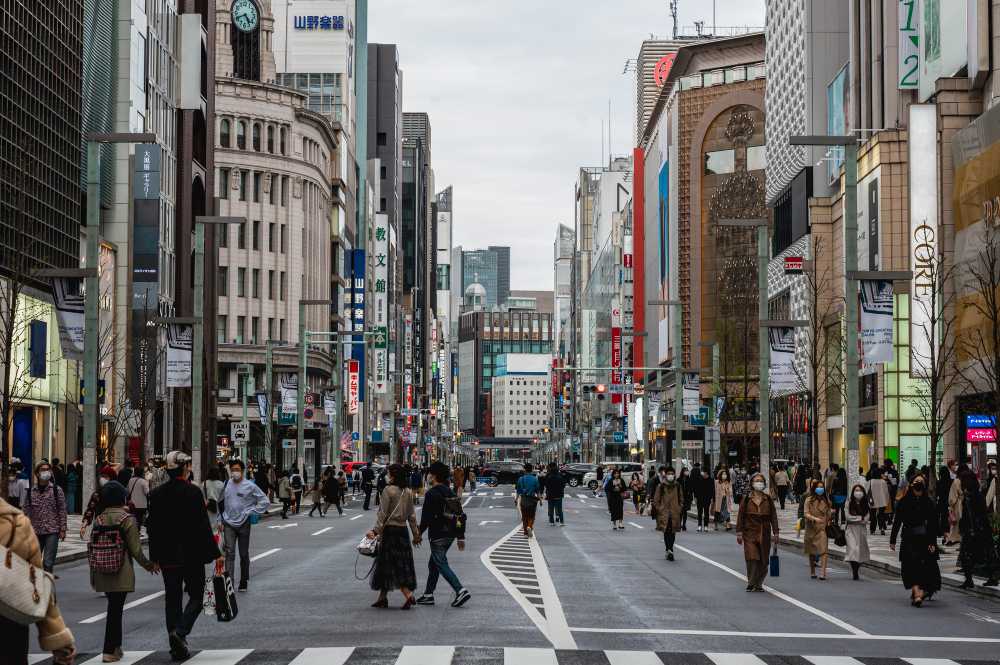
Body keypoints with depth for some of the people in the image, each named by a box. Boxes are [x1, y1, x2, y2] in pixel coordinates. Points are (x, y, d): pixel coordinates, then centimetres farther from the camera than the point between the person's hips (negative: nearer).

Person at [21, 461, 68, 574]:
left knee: (48, 562, -4)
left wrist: (62, 530, -3)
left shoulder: (57, 490, 2)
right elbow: (26, 512, 8)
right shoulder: (30, 492, 7)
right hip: (35, 532, 2)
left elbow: (62, 511, 2)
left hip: (52, 531, -2)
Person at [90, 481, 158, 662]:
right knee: (115, 611, -1)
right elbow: (135, 550, -9)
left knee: (114, 609, 18)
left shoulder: (98, 520, 4)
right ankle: (109, 652, 1)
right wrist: (150, 566, 6)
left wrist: (93, 576, 15)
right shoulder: (126, 519, -10)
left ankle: (115, 647, 25)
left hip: (102, 573, 5)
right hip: (121, 574, -5)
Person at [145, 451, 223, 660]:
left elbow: (152, 527, 8)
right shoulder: (193, 492, -11)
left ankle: (177, 648, 9)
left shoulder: (157, 493, 4)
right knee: (196, 596, 8)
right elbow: (203, 527, -12)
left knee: (172, 600, 10)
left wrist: (154, 556, 16)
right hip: (191, 556, -4)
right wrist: (216, 554, -7)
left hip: (167, 557, 4)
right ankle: (180, 631, -14)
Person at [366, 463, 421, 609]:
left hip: (390, 530, -7)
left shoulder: (389, 490, -11)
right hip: (403, 530, 7)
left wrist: (375, 531, -12)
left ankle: (408, 595, -20)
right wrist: (416, 533, 16)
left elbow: (383, 514, -13)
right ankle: (382, 597, 20)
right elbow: (412, 515, 11)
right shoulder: (408, 492, 8)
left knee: (391, 564, -5)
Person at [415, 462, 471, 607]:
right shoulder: (450, 493, 12)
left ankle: (461, 591, -19)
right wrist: (461, 536, 18)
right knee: (433, 563, 18)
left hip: (437, 536, -8)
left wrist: (419, 534, -7)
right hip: (450, 535, 9)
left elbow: (426, 517, -17)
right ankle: (428, 594, 21)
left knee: (442, 565, -6)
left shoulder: (431, 494, -13)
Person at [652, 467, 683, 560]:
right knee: (666, 533, -10)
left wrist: (679, 510, 5)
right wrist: (660, 510, -4)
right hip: (664, 515, -2)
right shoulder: (660, 486, 1)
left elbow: (681, 500, 15)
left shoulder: (678, 486, 8)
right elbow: (656, 501, 4)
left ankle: (669, 550, 19)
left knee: (672, 533, 7)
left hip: (675, 515, 2)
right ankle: (669, 550, -15)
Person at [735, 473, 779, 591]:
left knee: (763, 560, 2)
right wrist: (739, 533, -2)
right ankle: (751, 583, -1)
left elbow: (773, 518, 10)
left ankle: (759, 584, 13)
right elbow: (740, 517, 3)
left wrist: (775, 533, 6)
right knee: (752, 558, -14)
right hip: (750, 534, -2)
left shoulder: (768, 500, 7)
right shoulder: (746, 499, 1)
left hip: (764, 535, 2)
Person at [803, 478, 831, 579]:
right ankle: (812, 571, 26)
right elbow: (806, 514, -11)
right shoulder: (809, 500, -1)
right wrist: (815, 519, -25)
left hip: (822, 529, 1)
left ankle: (823, 572, -19)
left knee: (823, 550, -14)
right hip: (811, 529, 0)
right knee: (811, 552, 10)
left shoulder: (826, 501, 9)